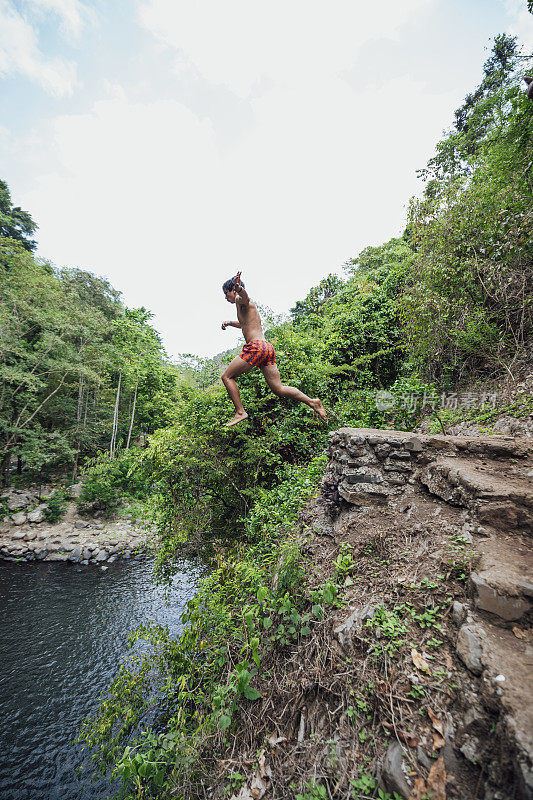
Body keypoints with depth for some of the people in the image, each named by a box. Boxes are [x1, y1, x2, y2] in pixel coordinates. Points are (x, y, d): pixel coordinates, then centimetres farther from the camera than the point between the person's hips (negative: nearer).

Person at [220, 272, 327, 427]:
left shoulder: (240, 300, 4)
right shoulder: (247, 305, 32)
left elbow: (245, 296, -23)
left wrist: (239, 288, -44)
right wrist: (230, 323, 48)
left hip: (256, 346, -9)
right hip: (267, 347, 9)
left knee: (227, 377, 2)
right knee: (278, 389, 5)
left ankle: (240, 412, -3)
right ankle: (312, 402, -4)